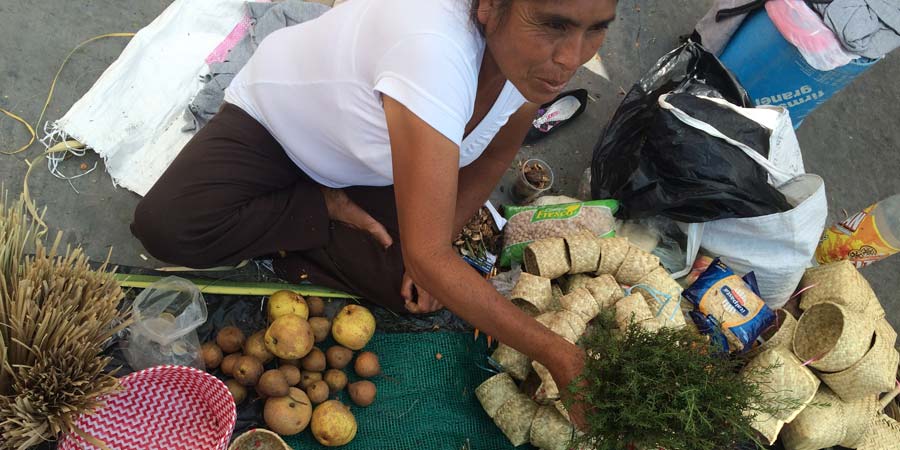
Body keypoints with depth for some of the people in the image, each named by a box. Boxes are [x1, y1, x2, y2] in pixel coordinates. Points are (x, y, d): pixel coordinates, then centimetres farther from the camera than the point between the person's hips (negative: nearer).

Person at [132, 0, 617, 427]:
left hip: (364, 170, 5)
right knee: (165, 227, -27)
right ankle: (327, 208, -3)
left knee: (419, 292, -15)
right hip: (270, 121, -4)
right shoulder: (433, 48, -44)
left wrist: (436, 244, -14)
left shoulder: (536, 54, -21)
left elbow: (494, 155, -2)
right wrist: (555, 353, -38)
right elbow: (427, 257, -43)